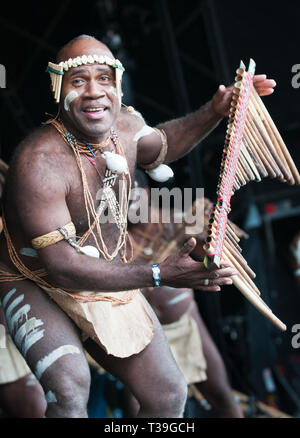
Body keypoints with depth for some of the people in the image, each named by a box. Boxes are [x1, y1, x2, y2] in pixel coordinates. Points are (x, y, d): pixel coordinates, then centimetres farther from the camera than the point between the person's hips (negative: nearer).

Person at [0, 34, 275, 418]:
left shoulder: (125, 125, -7)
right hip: (38, 289, -6)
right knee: (70, 390, -32)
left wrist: (215, 112, 5)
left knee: (168, 394, 7)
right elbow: (61, 267, -31)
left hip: (110, 283, 6)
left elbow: (161, 145, 19)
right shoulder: (39, 163, -30)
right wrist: (160, 276, -35)